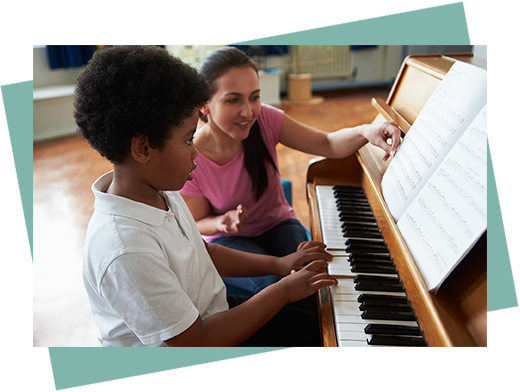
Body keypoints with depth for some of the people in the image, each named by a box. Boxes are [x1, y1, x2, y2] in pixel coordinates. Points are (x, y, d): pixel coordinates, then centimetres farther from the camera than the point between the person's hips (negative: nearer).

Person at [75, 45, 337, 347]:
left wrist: (277, 264, 0)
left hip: (213, 313, 7)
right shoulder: (125, 251, -35)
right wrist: (284, 290, -21)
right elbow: (198, 341, -28)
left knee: (320, 329, 11)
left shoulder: (159, 191, -7)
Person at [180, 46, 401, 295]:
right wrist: (222, 223, -32)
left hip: (277, 224, 3)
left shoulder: (263, 119, -18)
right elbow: (198, 223, -9)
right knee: (273, 282, -29)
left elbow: (328, 144, -19)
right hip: (226, 239, -2)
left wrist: (365, 132, -40)